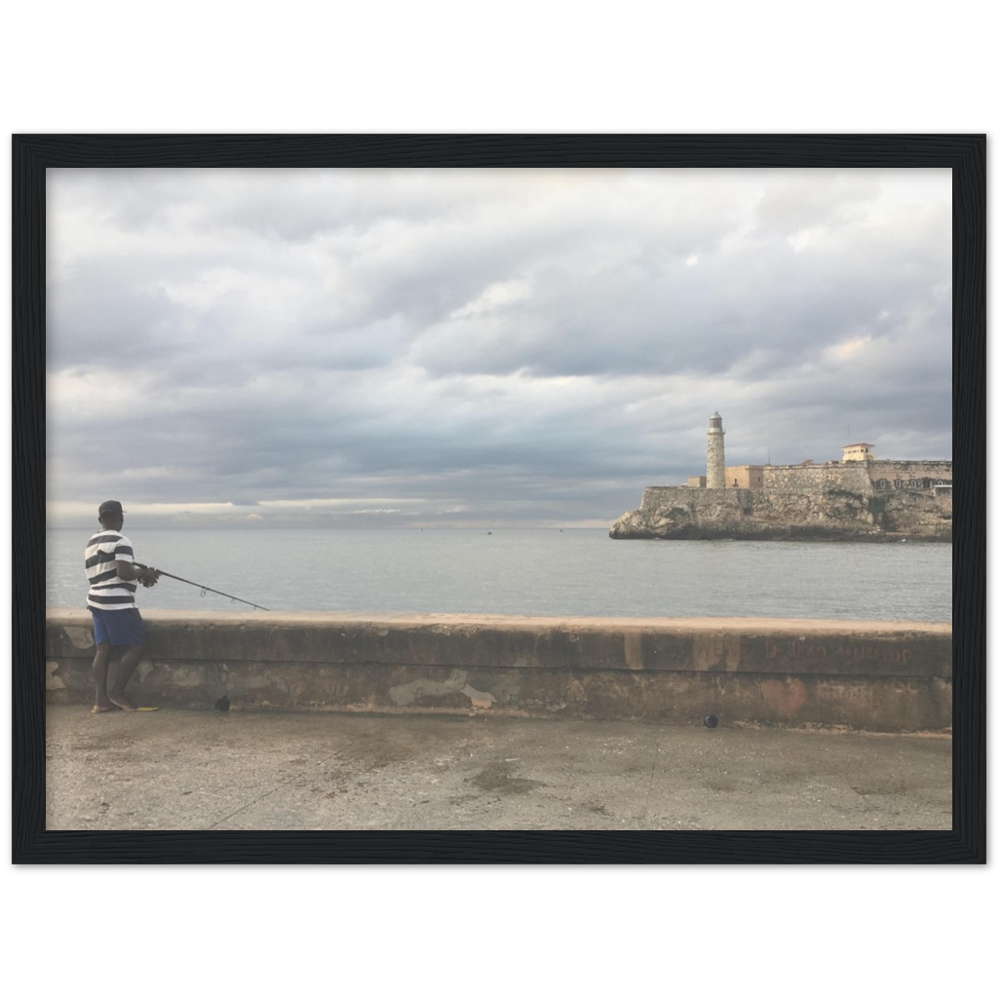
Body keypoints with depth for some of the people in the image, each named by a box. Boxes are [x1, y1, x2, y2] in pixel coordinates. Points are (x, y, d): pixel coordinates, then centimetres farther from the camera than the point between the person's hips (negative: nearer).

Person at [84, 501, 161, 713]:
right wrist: (143, 573, -3)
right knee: (136, 644, 0)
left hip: (96, 600, 9)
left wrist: (139, 573, 14)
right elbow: (124, 573, -21)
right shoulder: (120, 541, -12)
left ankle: (101, 699, 6)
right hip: (117, 603, -9)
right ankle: (117, 691, 1)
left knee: (103, 648, 8)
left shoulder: (91, 543, 16)